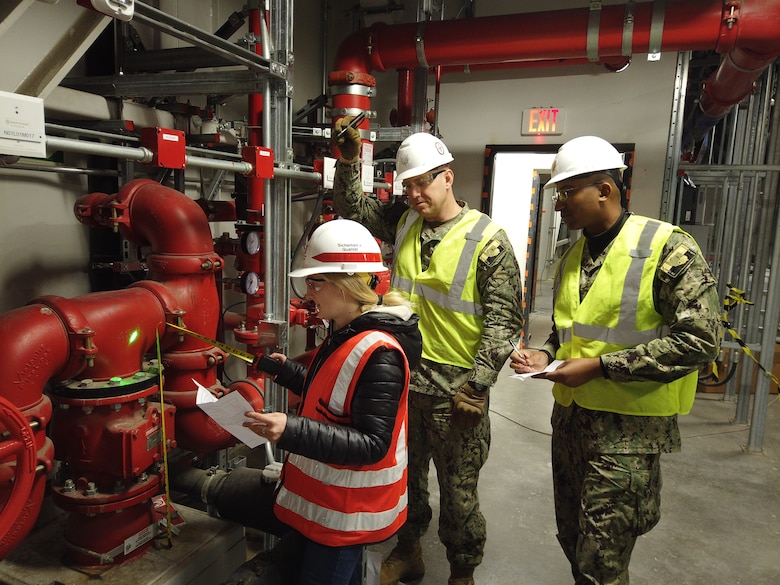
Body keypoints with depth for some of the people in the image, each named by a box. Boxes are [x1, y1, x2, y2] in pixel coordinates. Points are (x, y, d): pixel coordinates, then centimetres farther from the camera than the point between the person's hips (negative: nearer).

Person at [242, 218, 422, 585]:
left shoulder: (377, 353, -27)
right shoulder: (344, 334, 4)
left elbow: (372, 445, -28)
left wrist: (293, 431, -35)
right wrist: (288, 371, 13)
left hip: (347, 512, -9)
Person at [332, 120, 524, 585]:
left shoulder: (487, 241, -12)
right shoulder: (404, 222, 5)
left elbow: (503, 320, -13)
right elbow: (352, 207, 16)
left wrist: (478, 383, -20)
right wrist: (350, 159, 1)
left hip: (455, 389, -5)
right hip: (405, 377, 6)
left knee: (458, 489, 10)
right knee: (406, 474, 22)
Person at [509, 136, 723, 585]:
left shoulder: (668, 248, -13)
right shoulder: (573, 257, 9)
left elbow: (699, 340, -19)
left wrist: (599, 366, -21)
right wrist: (545, 357, -1)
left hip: (627, 427, -7)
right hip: (570, 417, 7)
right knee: (572, 540, 20)